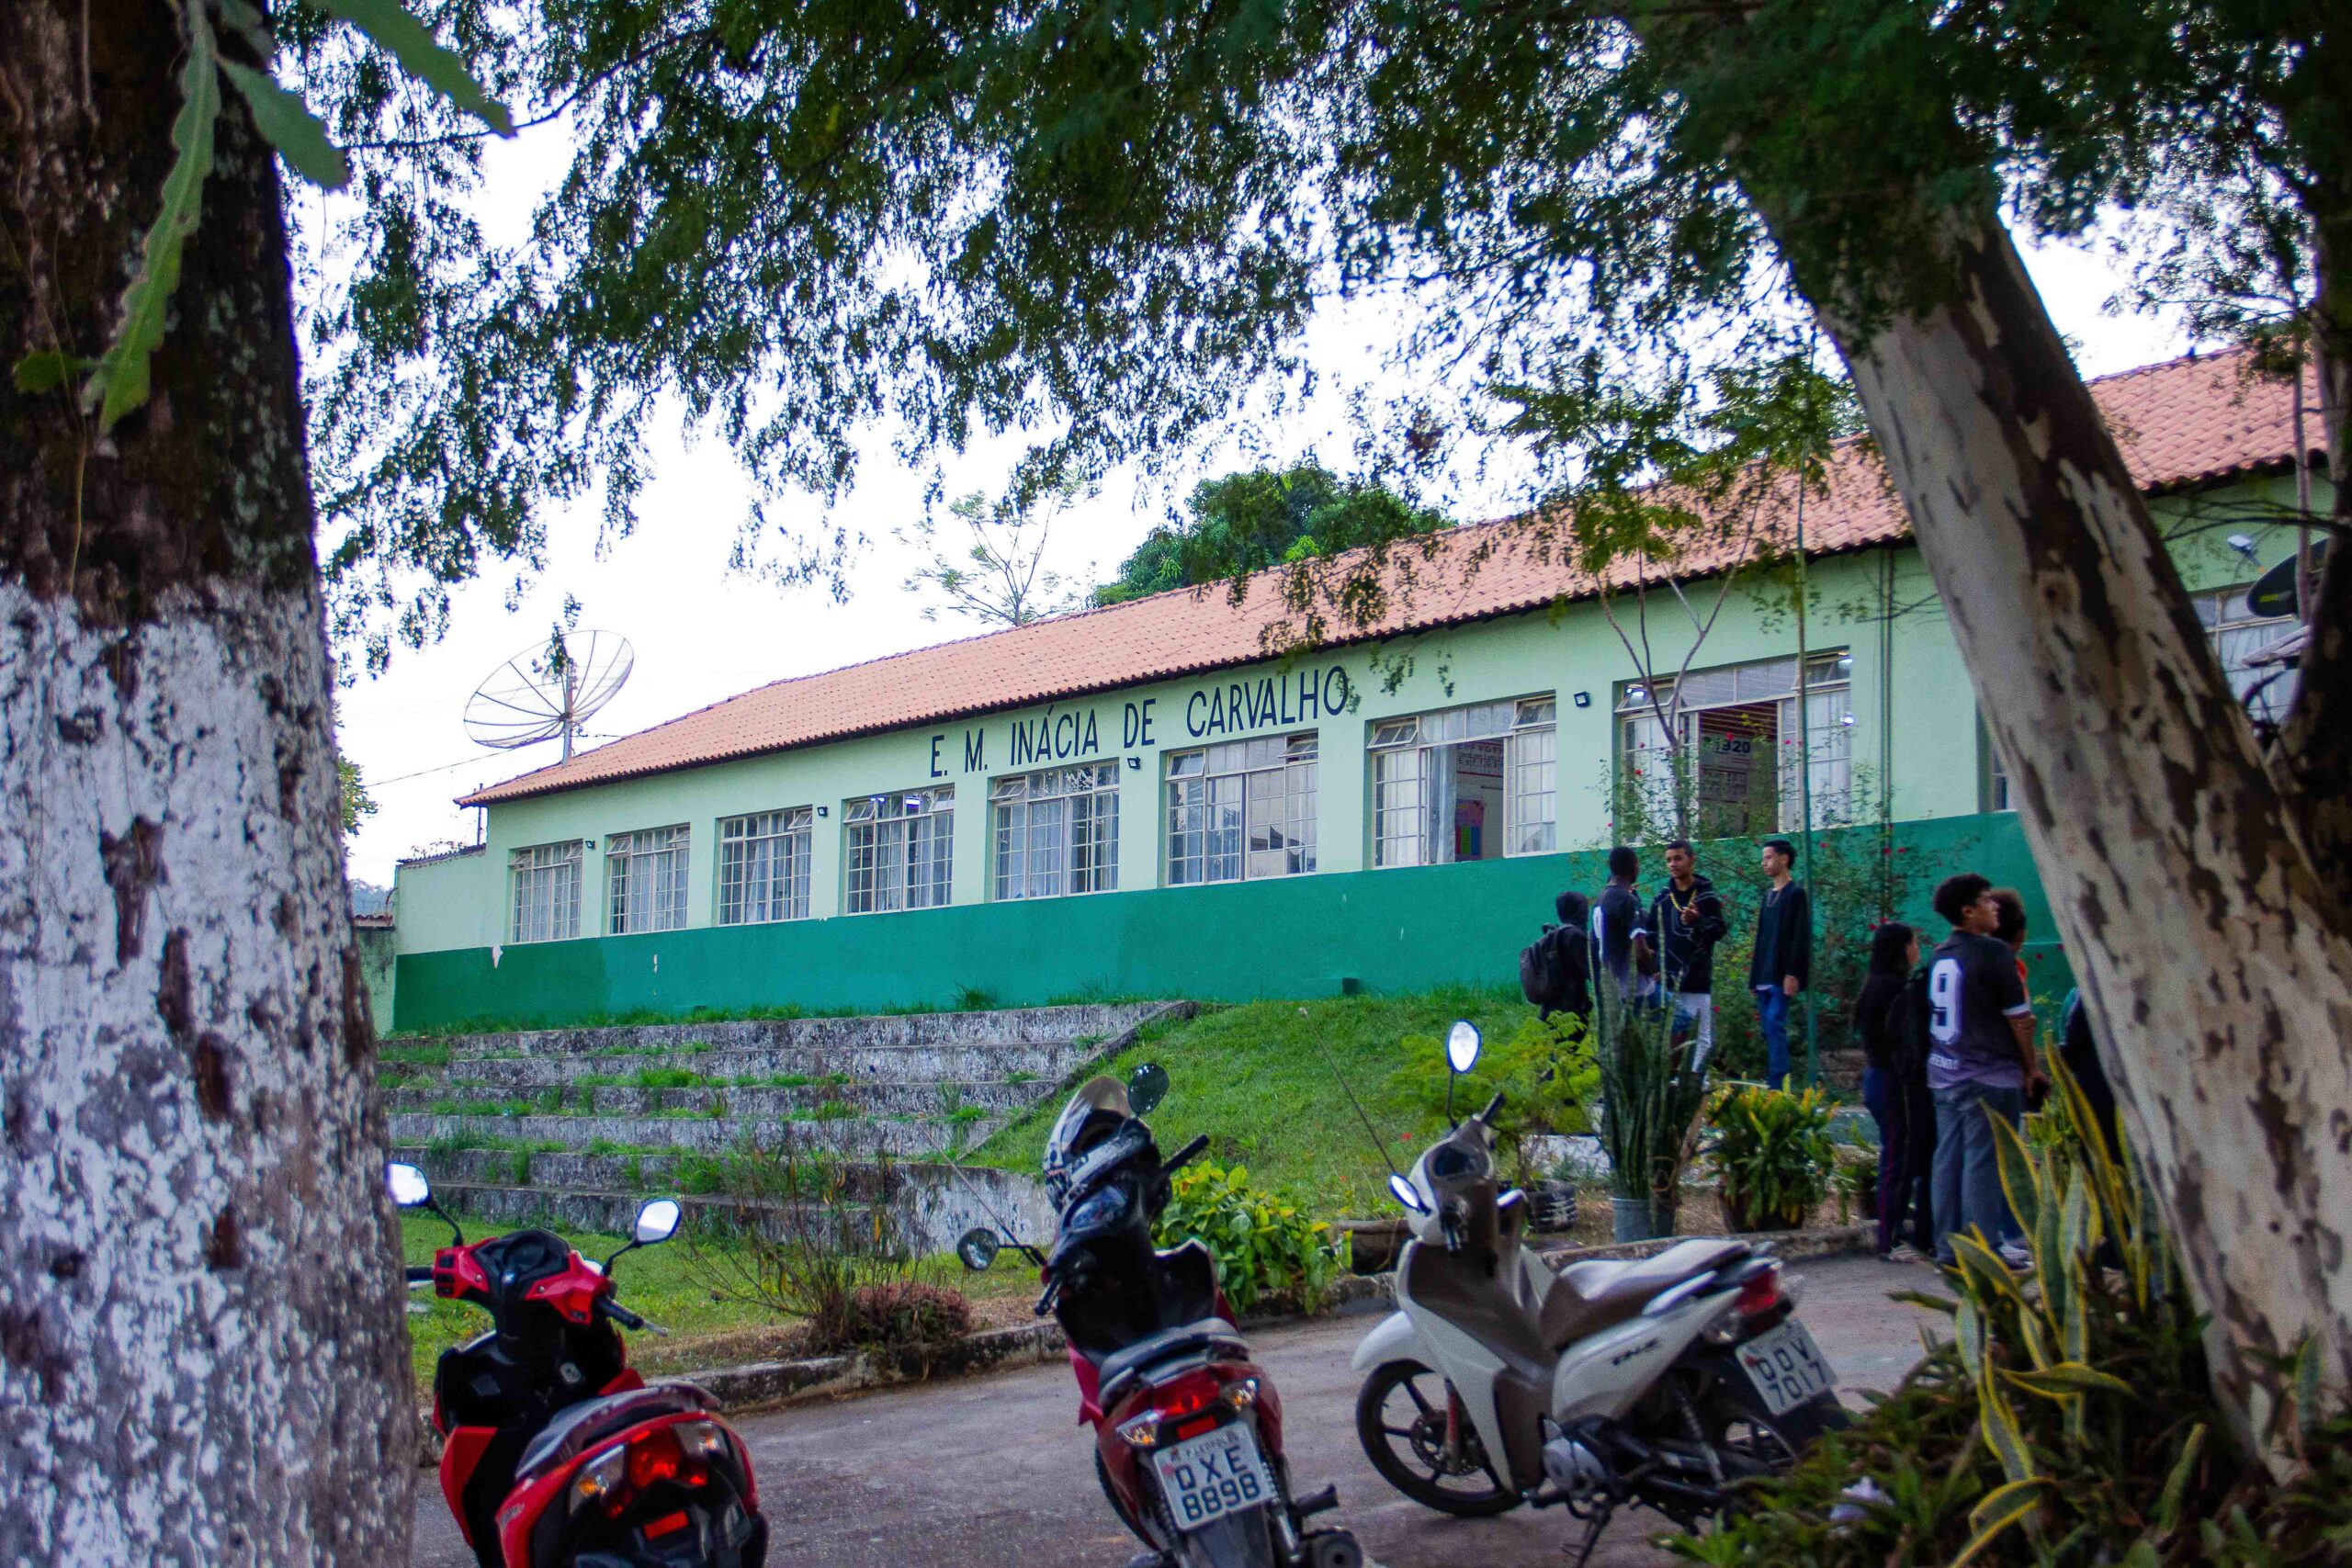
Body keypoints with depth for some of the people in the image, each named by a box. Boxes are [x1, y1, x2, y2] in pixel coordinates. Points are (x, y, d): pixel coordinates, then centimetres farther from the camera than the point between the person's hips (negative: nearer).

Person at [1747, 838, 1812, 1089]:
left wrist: (1793, 973, -20)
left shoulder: (1796, 894, -6)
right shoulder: (1769, 894, 19)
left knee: (1775, 1024, -15)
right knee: (1768, 1028, 6)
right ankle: (1774, 1082, 9)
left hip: (1782, 976, -8)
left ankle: (1777, 1084, -17)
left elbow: (1801, 937, -13)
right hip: (1764, 976, 8)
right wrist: (1754, 976, 18)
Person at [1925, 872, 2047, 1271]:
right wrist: (2032, 1067, 1)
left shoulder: (1939, 956, 10)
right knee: (1983, 1163, -3)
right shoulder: (1995, 953, -12)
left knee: (1948, 1159, 8)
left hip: (1944, 1074, 7)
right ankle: (1987, 1249, 0)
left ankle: (1948, 1246, 13)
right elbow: (2018, 1019, -10)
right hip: (1988, 1075, -7)